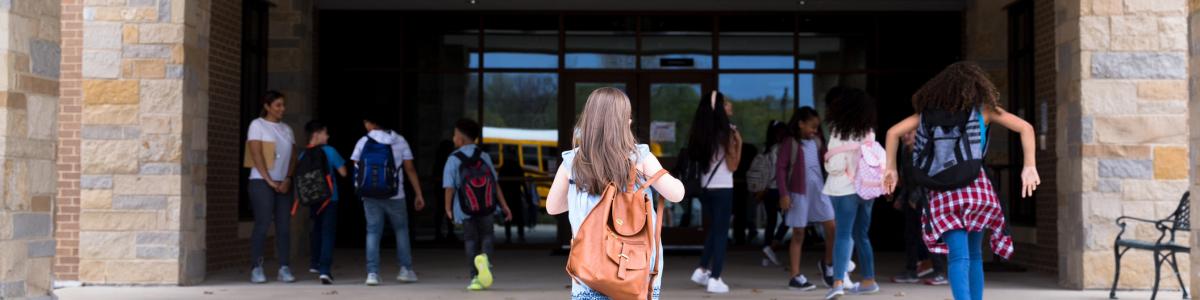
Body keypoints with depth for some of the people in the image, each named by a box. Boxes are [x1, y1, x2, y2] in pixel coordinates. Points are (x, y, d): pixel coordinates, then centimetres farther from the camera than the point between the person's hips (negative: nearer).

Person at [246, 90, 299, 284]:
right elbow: (256, 154, -8)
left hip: (283, 184, 5)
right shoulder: (257, 125, 1)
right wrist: (270, 181, -12)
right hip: (261, 181, -5)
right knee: (262, 225, -9)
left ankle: (284, 269, 1)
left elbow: (293, 157, 12)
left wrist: (287, 180, -4)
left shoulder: (286, 129, 17)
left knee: (284, 226, 0)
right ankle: (256, 269, -4)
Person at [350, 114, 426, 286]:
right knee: (401, 230, 15)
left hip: (370, 196, 0)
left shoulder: (363, 142, 1)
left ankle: (372, 273, -3)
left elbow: (356, 169, -1)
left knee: (373, 232, 5)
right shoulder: (400, 141, 3)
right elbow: (410, 169, 0)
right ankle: (406, 270, 12)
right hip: (395, 196, 0)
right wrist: (418, 194, 2)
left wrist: (360, 188, 13)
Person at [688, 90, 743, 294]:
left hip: (706, 188, 6)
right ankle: (715, 279, 1)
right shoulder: (726, 132, -12)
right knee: (721, 233, 1)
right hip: (722, 189, -6)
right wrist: (739, 142, -5)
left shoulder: (702, 133, 6)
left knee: (713, 230, 21)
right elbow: (732, 165, -11)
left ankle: (702, 270, 18)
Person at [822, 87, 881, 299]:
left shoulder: (840, 132, -10)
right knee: (861, 236, 17)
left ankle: (838, 282, -19)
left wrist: (827, 161, 4)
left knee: (843, 235, -8)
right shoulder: (869, 132, 8)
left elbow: (836, 166, -14)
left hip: (845, 189, -6)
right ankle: (869, 280, 22)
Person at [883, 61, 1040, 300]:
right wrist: (1030, 167, 1)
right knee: (974, 255, 15)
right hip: (975, 185, 0)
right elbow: (1025, 128, 4)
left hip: (942, 190, 0)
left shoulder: (930, 109, 16)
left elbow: (893, 132, 14)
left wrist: (891, 168, 17)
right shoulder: (982, 107, 11)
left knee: (958, 257, -7)